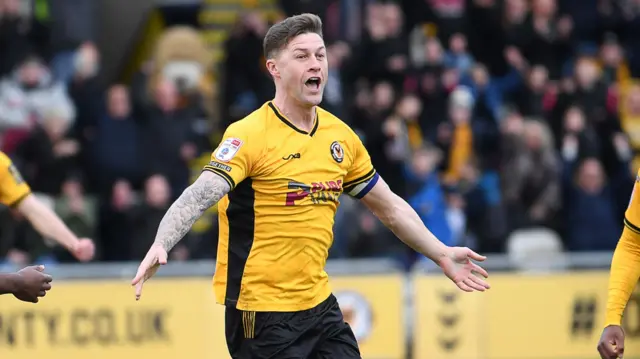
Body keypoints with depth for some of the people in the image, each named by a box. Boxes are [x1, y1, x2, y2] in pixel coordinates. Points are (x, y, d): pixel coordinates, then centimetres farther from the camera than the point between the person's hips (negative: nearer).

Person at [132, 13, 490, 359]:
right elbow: (198, 197, -27)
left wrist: (442, 254, 19)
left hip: (320, 304, 7)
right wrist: (160, 246, -43)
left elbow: (390, 207, 19)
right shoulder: (249, 135, -14)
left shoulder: (341, 136, 6)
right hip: (262, 312, -7)